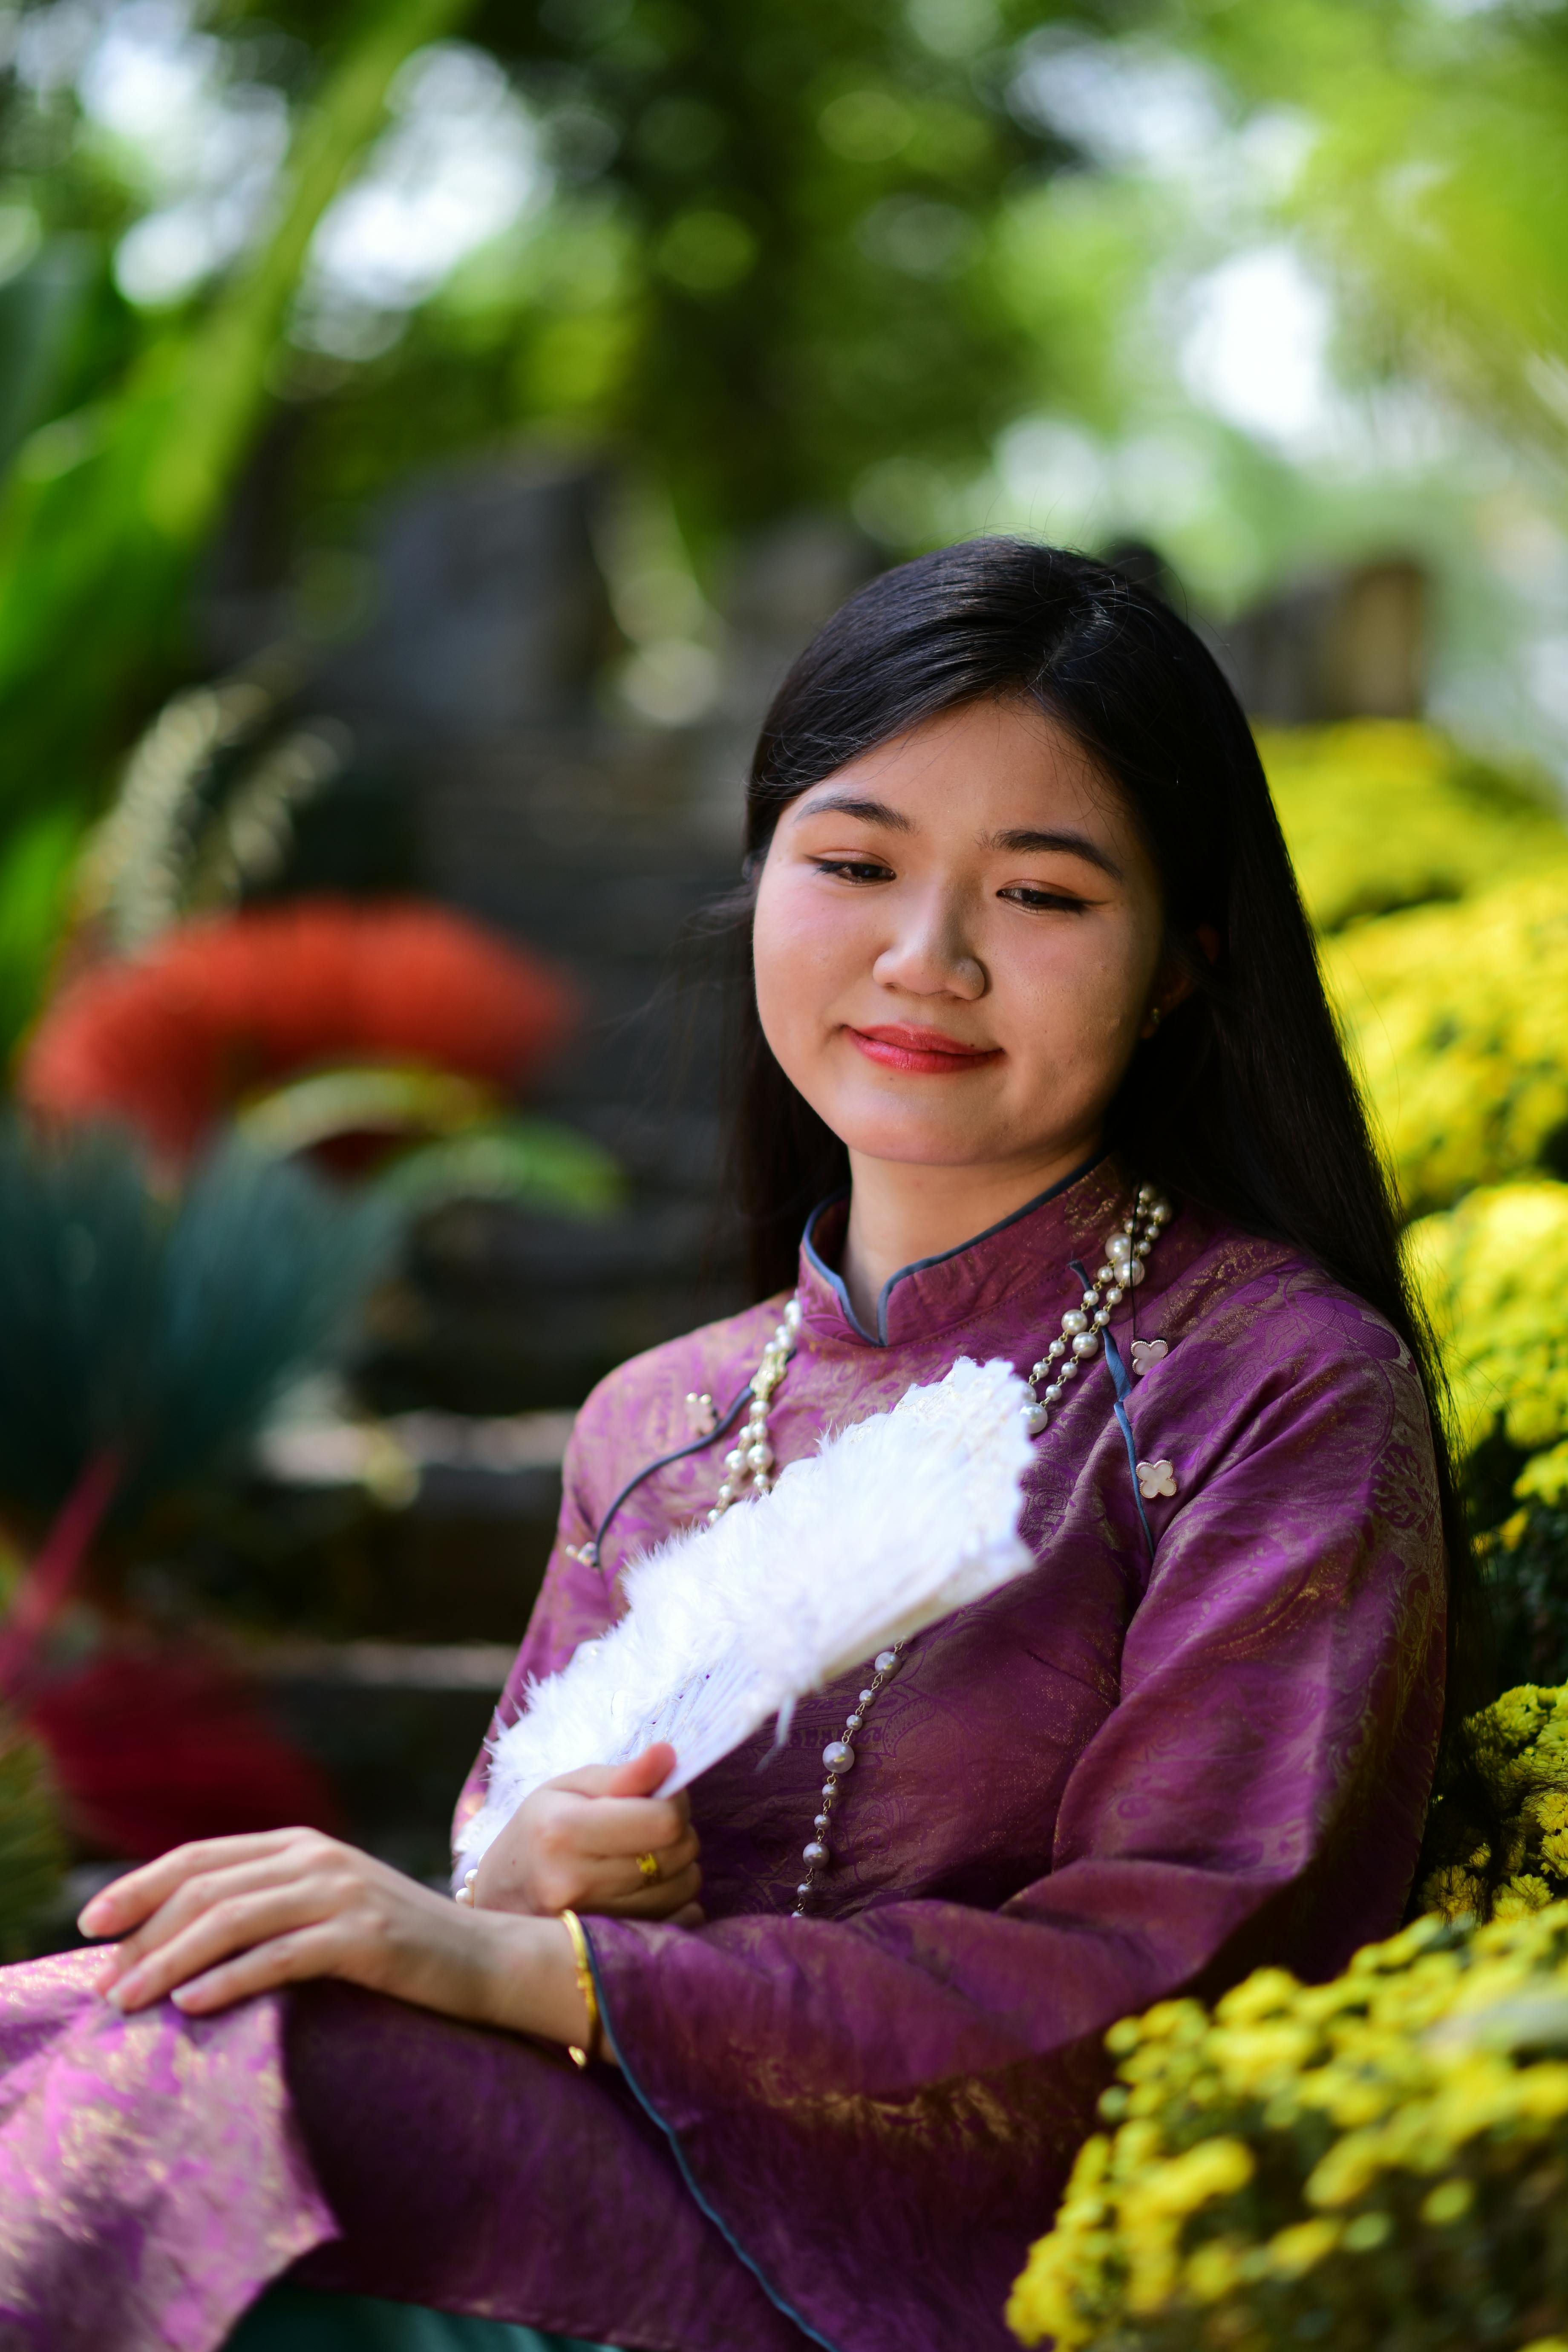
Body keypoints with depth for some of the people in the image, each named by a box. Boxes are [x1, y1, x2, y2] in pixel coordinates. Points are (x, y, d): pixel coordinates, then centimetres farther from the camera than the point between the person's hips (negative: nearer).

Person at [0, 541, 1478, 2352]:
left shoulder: (1292, 1388, -2)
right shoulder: (655, 1423, 16)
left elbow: (1164, 1982, -12)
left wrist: (538, 1970, -19)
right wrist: (516, 1882, -10)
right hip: (626, 2192, 5)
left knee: (193, 2064, -30)